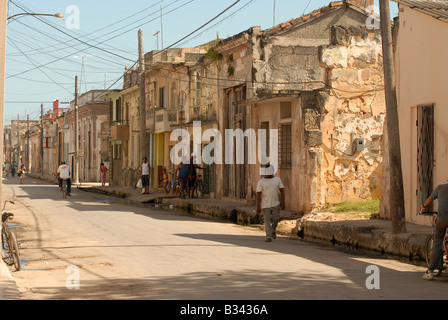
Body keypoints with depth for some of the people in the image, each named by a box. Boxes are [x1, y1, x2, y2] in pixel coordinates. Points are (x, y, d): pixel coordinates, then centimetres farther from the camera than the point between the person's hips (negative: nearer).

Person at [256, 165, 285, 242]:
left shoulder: (277, 179, 4)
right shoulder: (261, 181, -6)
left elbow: (282, 191, 3)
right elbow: (258, 194, -8)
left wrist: (283, 202, -8)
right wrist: (258, 207, -13)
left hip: (275, 204, 3)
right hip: (265, 204, -3)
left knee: (276, 219, 8)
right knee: (267, 220, -6)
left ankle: (272, 231, 36)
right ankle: (268, 236, -4)